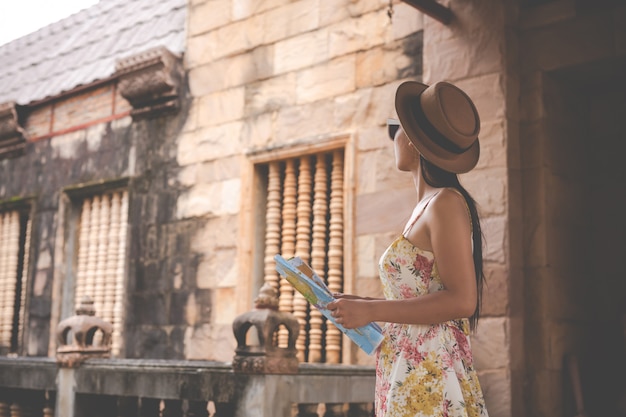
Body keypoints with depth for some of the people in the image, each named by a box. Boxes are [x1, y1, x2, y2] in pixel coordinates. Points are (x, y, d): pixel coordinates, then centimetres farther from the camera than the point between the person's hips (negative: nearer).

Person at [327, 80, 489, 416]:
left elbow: (461, 300, -19)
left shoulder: (446, 202, -12)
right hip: (408, 377, 8)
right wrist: (364, 307, 12)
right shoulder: (427, 205, 14)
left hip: (429, 380, -8)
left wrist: (372, 310, -17)